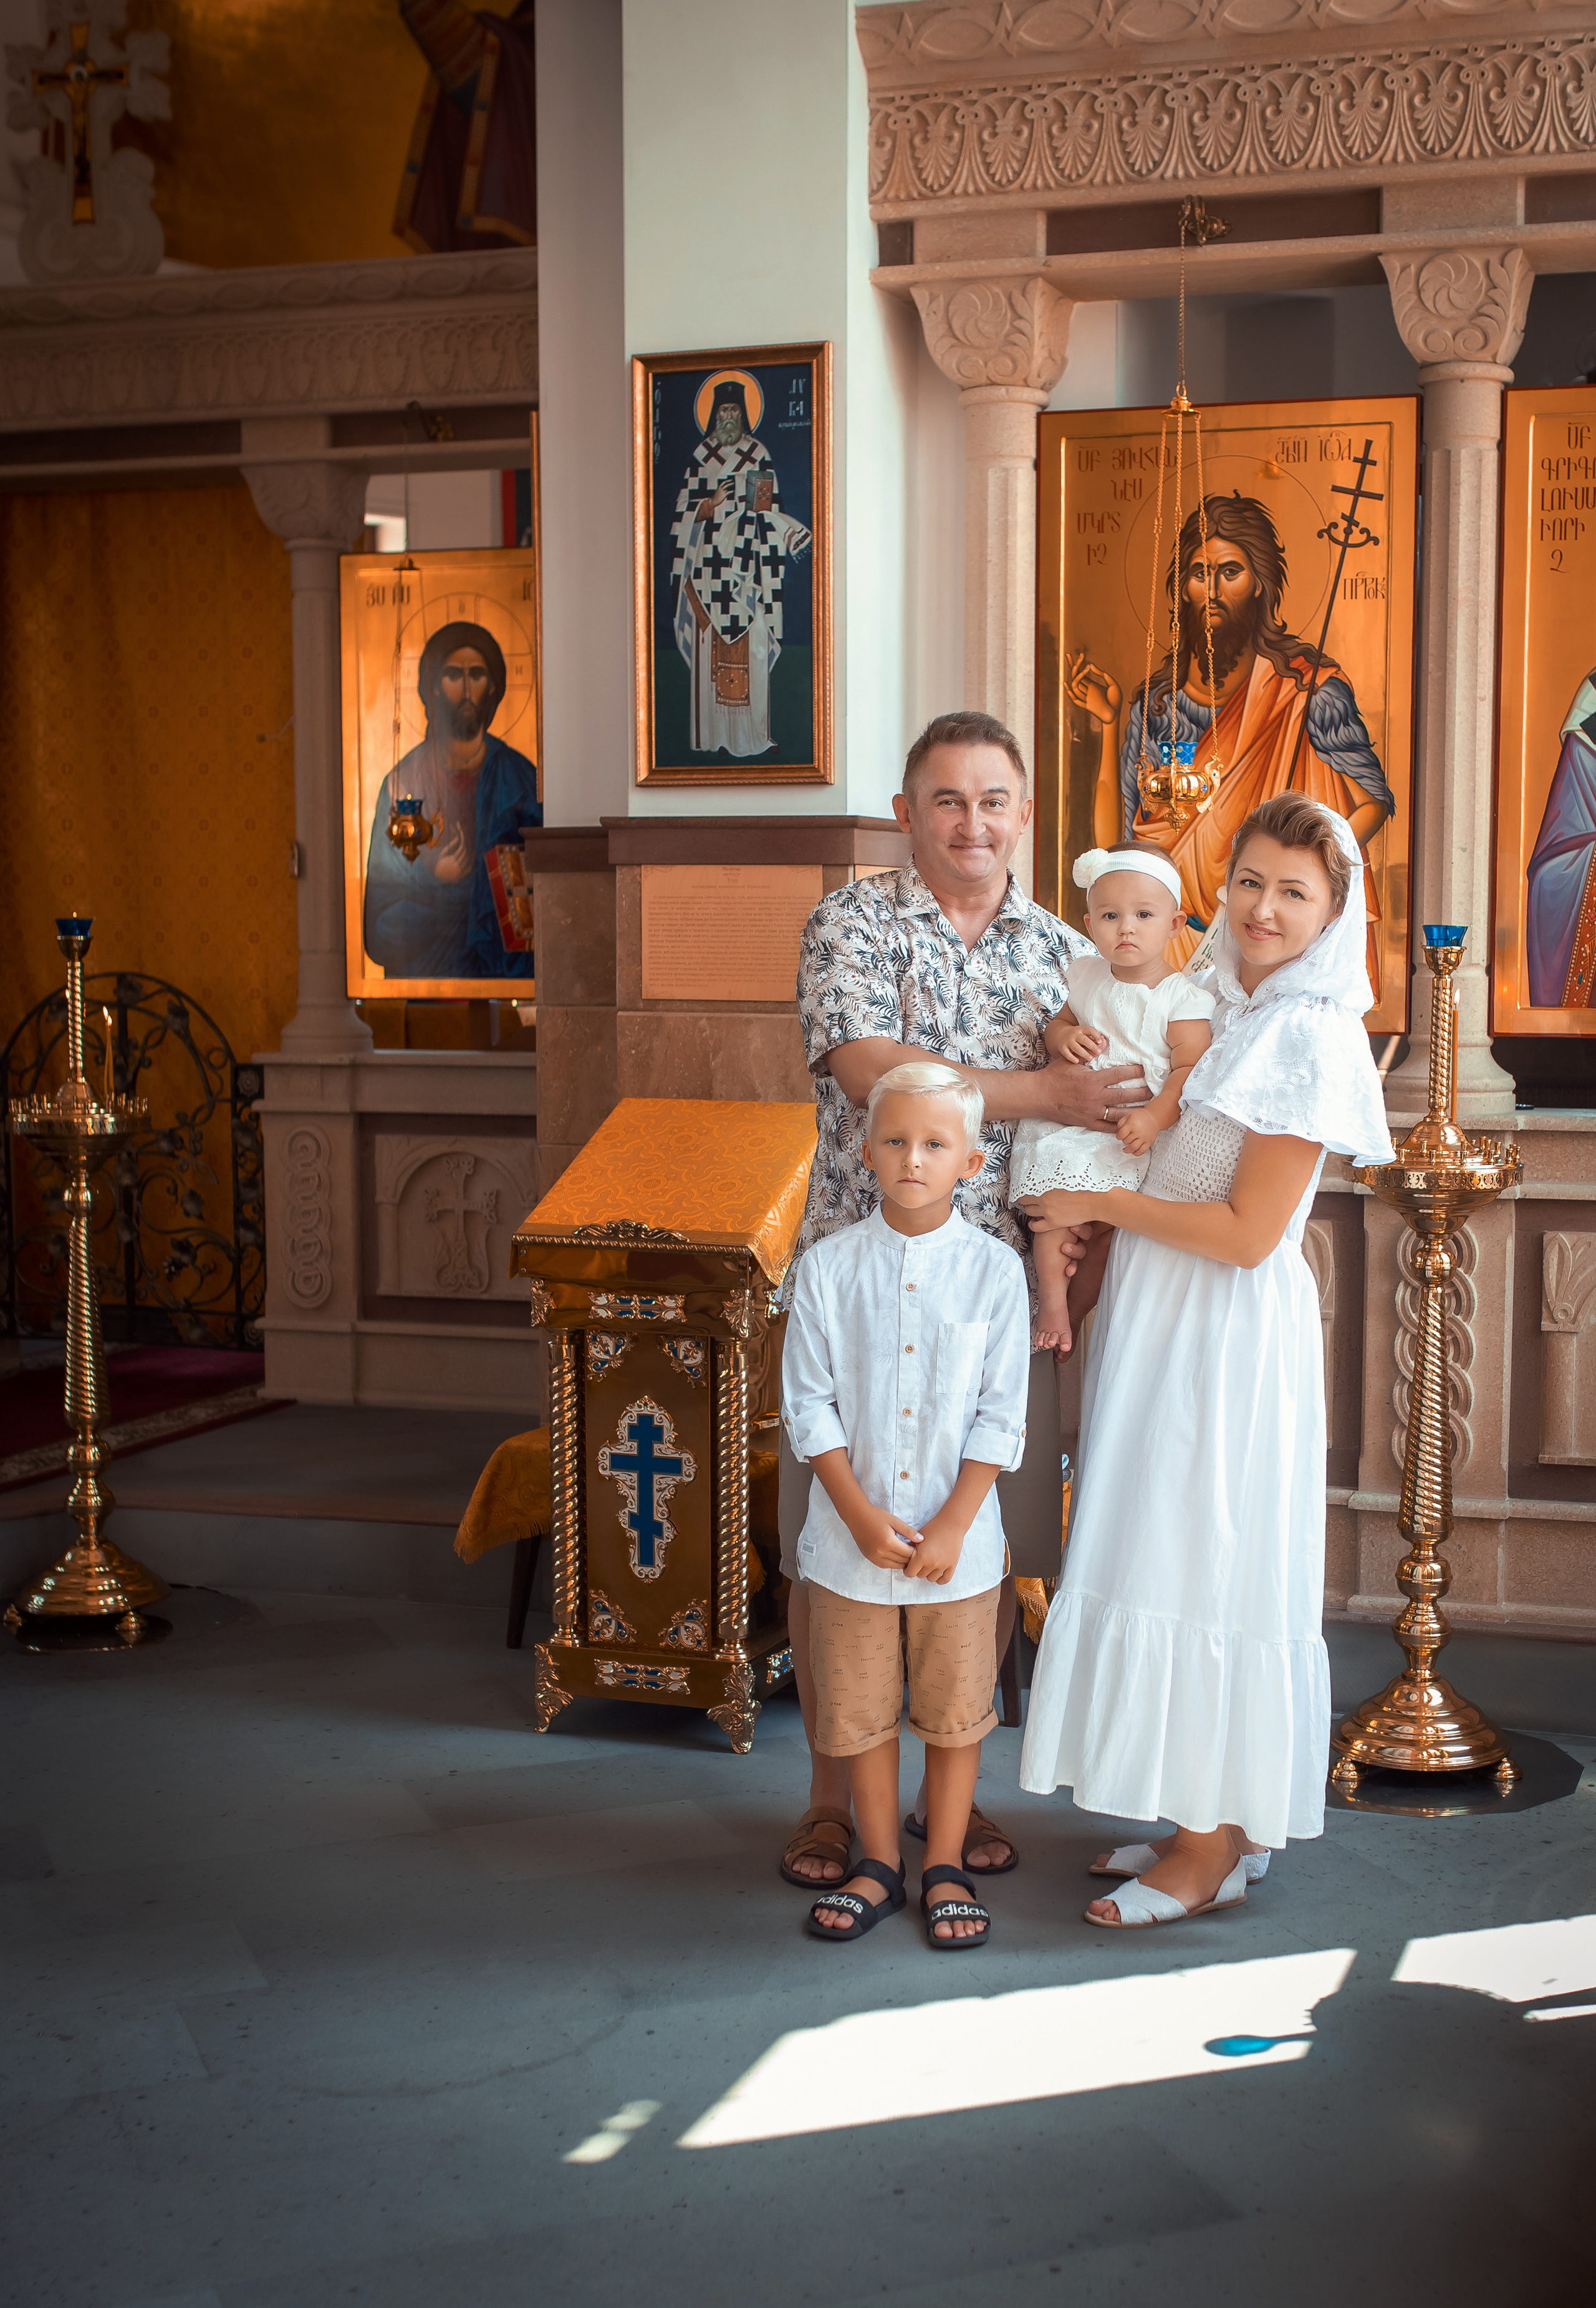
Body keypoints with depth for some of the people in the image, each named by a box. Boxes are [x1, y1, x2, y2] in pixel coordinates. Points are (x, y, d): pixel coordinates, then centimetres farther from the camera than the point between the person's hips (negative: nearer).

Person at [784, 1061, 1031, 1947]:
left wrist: (951, 1526, -11)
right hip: (851, 1540, 1)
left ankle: (945, 1868, 28)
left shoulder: (994, 1270, -6)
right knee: (860, 1710, 13)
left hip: (958, 1543, -1)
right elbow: (809, 1408, -4)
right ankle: (878, 1865, 30)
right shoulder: (830, 1267, -5)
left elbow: (1000, 1417, -5)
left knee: (955, 1712, 11)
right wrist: (863, 1515, -12)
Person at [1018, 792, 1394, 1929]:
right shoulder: (1222, 1003, 10)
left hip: (1230, 1333, -9)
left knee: (1210, 1565, -1)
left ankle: (1217, 1847, 12)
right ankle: (1217, 1819, 25)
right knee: (1174, 1556, 13)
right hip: (1163, 1315, 9)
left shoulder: (1310, 1036, -16)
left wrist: (1097, 1205, -12)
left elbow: (1247, 1232, -19)